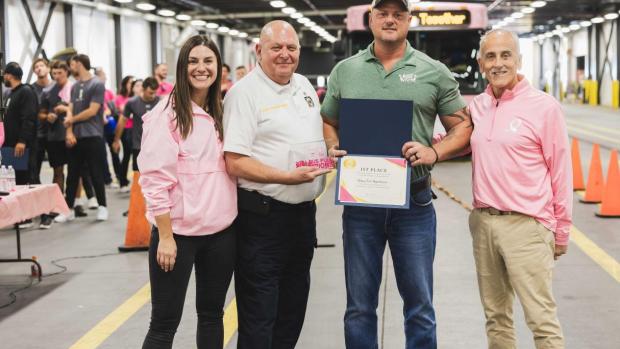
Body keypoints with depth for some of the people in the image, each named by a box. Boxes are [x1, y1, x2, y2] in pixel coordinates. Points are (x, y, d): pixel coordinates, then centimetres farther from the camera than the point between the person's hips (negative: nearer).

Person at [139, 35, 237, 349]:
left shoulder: (221, 113, 10)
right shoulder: (167, 113, -9)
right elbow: (155, 179, -13)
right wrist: (165, 237, -17)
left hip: (222, 231, 6)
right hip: (179, 231, -6)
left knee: (212, 314, 14)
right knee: (165, 323, 0)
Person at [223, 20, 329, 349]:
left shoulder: (304, 85, 10)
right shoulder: (244, 92, -13)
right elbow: (235, 163, -18)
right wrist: (287, 177, -26)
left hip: (304, 211, 8)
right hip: (263, 217, -7)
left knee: (293, 309, 17)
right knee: (259, 315, 0)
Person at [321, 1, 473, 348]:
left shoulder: (434, 72, 2)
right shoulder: (345, 71, 7)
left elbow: (463, 126, 5)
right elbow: (329, 123, 17)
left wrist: (434, 152, -13)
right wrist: (333, 147, -5)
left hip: (414, 204, -1)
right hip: (359, 203, 2)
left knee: (420, 306, 6)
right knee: (359, 308, 10)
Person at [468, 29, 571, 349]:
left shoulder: (543, 106, -7)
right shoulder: (476, 107, 7)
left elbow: (561, 172, -4)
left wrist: (561, 230, -2)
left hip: (526, 225, -5)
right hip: (483, 222, 6)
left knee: (541, 319, -5)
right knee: (496, 316, 14)